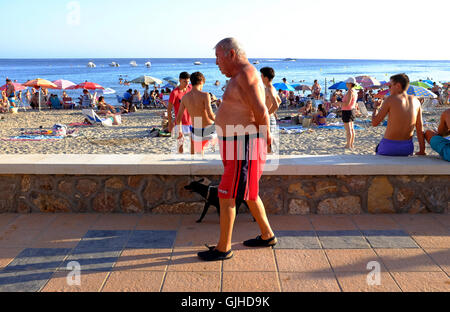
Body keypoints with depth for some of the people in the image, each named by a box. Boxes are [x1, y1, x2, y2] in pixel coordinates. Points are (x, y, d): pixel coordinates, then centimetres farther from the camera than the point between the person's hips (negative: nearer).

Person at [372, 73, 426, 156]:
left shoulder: (390, 99, -10)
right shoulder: (415, 101, 3)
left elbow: (374, 123, -7)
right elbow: (419, 128, 4)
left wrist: (376, 108, 13)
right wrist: (422, 151, 11)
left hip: (389, 148, -4)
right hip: (408, 148, 4)